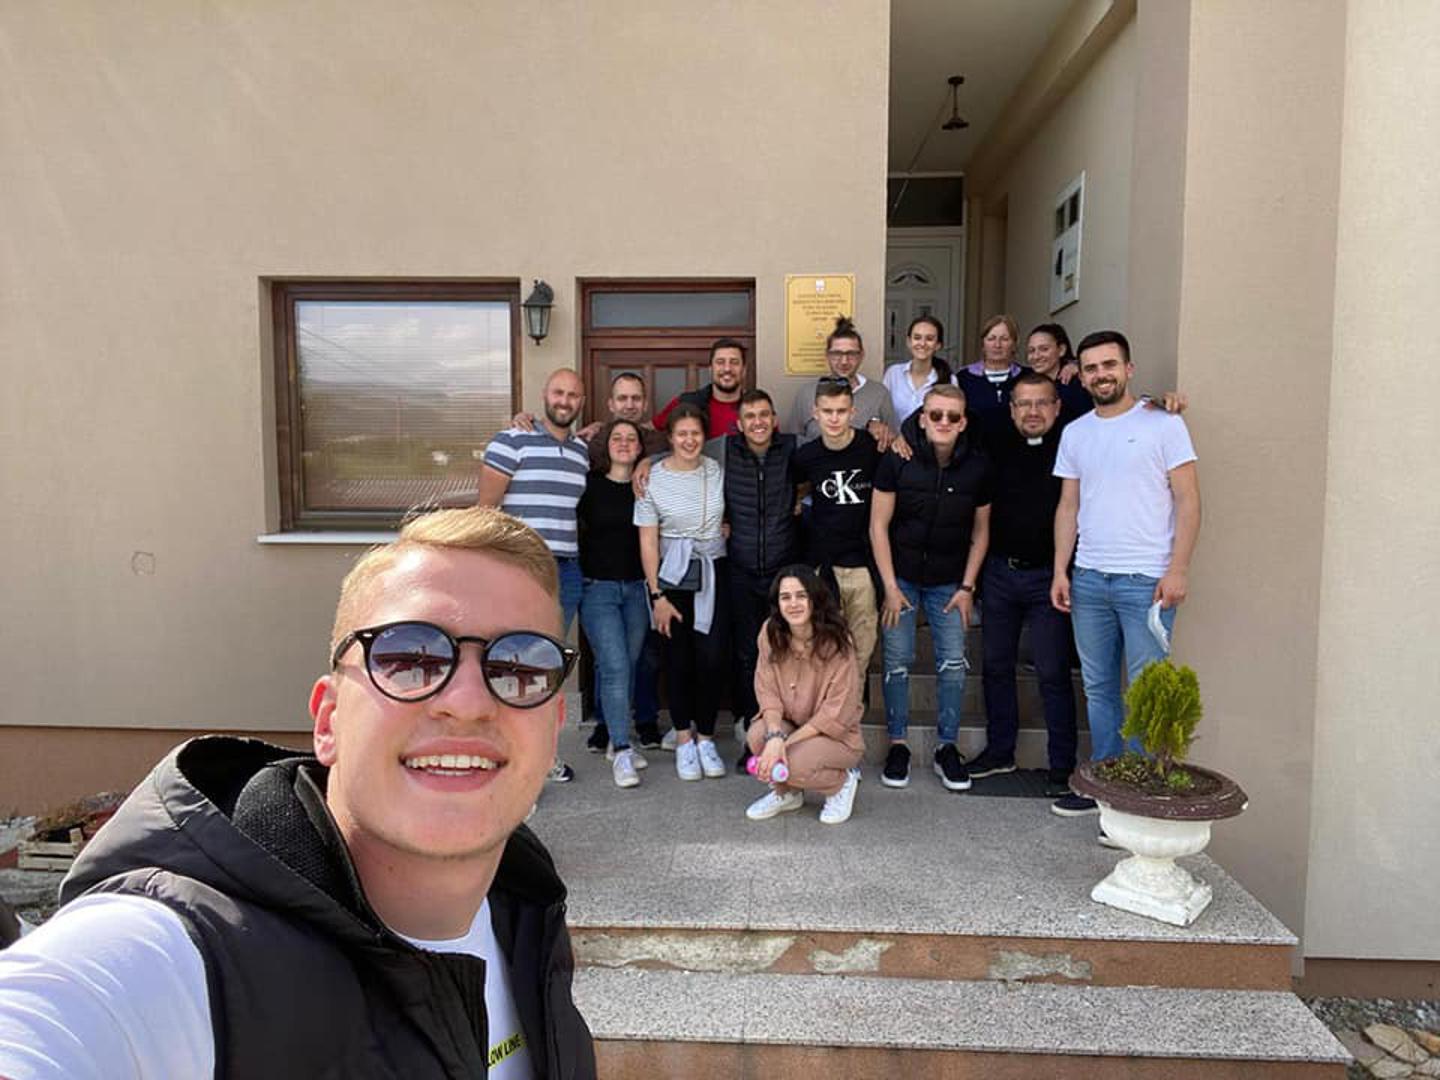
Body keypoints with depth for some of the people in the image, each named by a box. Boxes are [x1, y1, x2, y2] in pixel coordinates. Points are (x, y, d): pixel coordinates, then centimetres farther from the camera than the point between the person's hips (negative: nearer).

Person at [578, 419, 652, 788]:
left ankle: (617, 740, 23)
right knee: (614, 666, -11)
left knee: (628, 666, 9)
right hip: (598, 588, -3)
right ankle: (621, 751, -7)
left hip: (636, 588, 3)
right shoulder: (589, 484, -1)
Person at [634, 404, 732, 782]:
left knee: (713, 658, -6)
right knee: (678, 659, 3)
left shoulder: (716, 470, 2)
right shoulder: (652, 479, -6)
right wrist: (657, 596, -9)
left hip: (714, 574, 2)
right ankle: (683, 739, 19)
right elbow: (648, 542, -6)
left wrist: (728, 526, 0)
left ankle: (705, 737, 13)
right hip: (673, 576, -2)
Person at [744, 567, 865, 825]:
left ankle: (842, 782, 4)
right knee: (758, 736, -27)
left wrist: (785, 743, -24)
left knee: (795, 763, -31)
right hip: (788, 724, 4)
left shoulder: (837, 643, -22)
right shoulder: (771, 633, -8)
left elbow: (836, 713, -20)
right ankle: (785, 793, 5)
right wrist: (775, 735, -28)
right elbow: (767, 690, -9)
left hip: (836, 735, -4)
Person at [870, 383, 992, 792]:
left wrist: (967, 587, 0)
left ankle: (947, 747, 16)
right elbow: (878, 525, -8)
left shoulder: (977, 466, -7)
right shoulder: (897, 460, -13)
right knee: (897, 662, 0)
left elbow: (980, 531, 4)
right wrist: (890, 587, -10)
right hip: (900, 576, -1)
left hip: (949, 581, 2)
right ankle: (897, 745, 15)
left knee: (954, 664, 0)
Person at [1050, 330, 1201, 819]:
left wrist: (1178, 569, -12)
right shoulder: (1075, 433, 12)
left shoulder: (1163, 424, -1)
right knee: (1098, 687, 12)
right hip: (1088, 577, 5)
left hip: (1146, 579, -5)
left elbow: (1188, 501, -4)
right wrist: (1060, 570, 6)